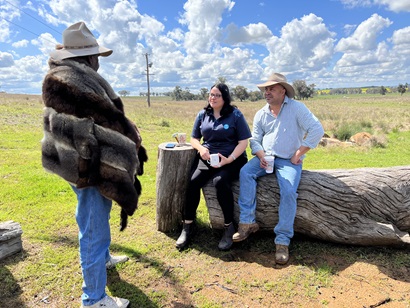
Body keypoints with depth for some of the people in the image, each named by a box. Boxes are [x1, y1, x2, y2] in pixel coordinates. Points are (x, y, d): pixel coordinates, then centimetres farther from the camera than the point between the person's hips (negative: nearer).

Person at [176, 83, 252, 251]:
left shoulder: (235, 114, 0)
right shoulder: (202, 114, 12)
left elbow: (243, 141, -3)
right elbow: (194, 138, 16)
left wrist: (229, 159, -17)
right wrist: (201, 148, -7)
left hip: (231, 159, -3)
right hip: (207, 157, 3)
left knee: (220, 181, -33)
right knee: (193, 181, -24)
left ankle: (229, 227, -15)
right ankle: (188, 225, -6)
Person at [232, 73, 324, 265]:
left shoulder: (296, 108, -5)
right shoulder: (261, 114, 12)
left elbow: (317, 130, -14)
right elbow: (255, 139, 10)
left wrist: (298, 154, -14)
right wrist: (261, 155, -11)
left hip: (289, 161, -4)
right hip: (266, 157, 4)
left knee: (288, 192, -29)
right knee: (245, 173, -24)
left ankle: (283, 240, -16)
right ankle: (247, 223, -21)